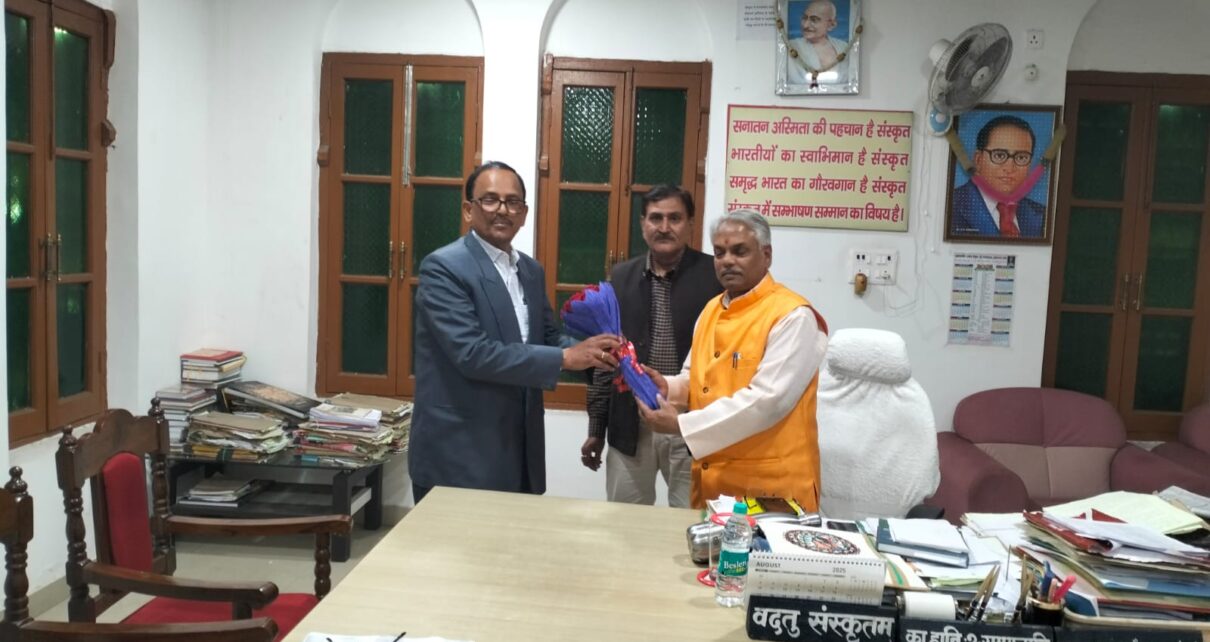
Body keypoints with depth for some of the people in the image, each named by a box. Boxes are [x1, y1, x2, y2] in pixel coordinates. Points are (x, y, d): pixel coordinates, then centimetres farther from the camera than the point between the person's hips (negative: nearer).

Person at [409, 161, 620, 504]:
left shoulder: (531, 270, 11)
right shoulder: (443, 267, -13)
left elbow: (548, 337, 13)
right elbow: (472, 353, -22)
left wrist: (587, 350, -9)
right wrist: (565, 358, -22)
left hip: (518, 452, 7)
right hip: (457, 456, -7)